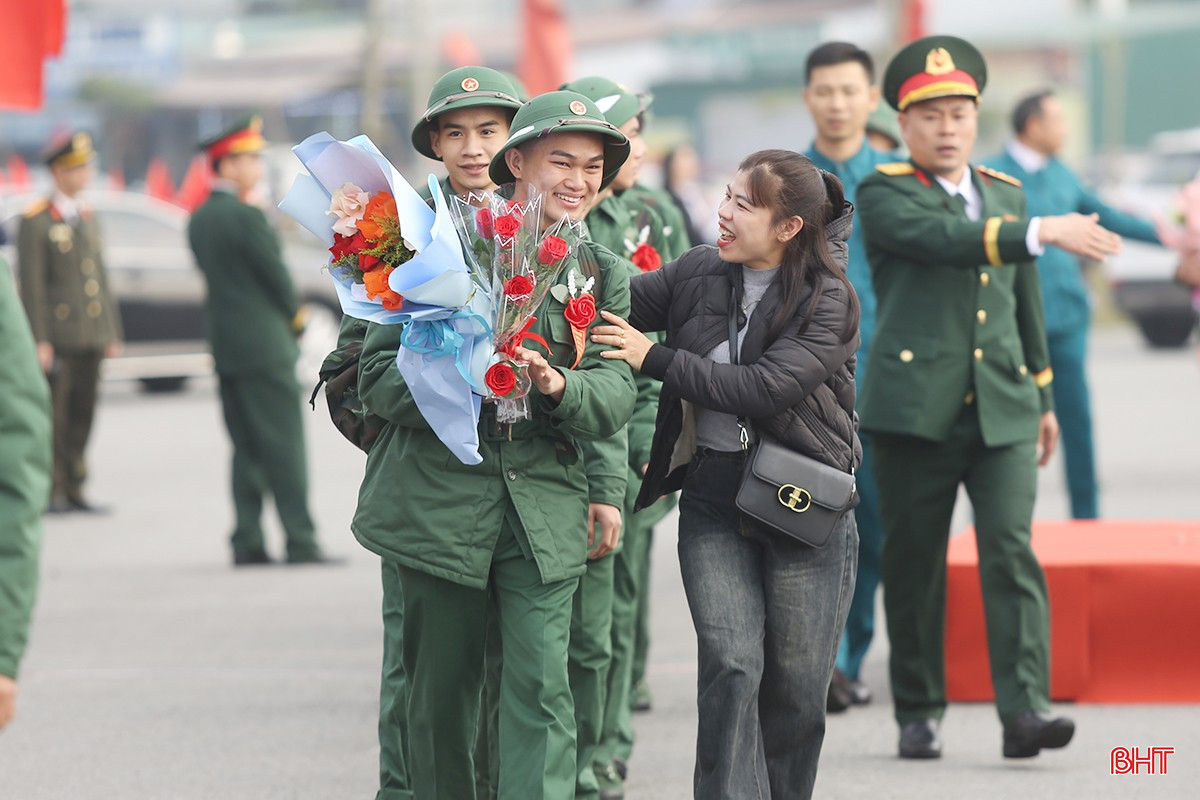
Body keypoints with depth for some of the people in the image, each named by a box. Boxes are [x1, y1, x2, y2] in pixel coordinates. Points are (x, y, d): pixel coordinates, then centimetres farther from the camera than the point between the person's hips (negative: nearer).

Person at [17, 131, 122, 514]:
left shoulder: (88, 219, 16)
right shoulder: (36, 223, -6)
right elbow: (30, 285, -10)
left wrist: (112, 333, 14)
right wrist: (39, 341, -15)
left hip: (92, 336, 6)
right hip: (58, 335, -6)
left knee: (82, 415, 6)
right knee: (53, 415, -5)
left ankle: (74, 491, 11)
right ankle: (51, 492, -1)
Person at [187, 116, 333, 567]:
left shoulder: (199, 221, 11)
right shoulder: (246, 217, -15)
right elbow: (276, 276, -11)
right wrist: (295, 318, 9)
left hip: (224, 346, 8)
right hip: (264, 346, -8)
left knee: (246, 449, 9)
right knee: (284, 447, -6)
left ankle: (247, 543, 7)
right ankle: (300, 542, -7)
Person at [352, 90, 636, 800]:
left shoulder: (604, 275, 9)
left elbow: (616, 397, -1)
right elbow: (379, 371, -2)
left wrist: (559, 386, -22)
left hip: (544, 508, 1)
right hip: (441, 496, -1)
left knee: (542, 688, -11)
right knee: (442, 691, 6)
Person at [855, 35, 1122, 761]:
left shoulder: (1007, 194, 17)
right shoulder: (884, 196, -2)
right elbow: (942, 237, -23)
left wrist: (1044, 397, 26)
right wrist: (1043, 232, -33)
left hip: (1002, 411, 3)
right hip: (915, 409, -3)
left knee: (1012, 553, -10)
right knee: (915, 565, 4)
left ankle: (1026, 708, -17)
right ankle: (920, 714, 15)